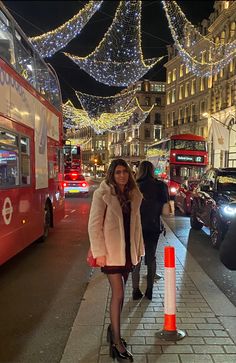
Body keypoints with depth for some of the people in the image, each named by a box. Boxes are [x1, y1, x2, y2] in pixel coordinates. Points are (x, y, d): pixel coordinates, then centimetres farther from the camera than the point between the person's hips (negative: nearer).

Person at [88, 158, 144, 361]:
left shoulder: (134, 195, 7)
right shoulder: (103, 194, -9)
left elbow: (136, 223, 13)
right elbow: (94, 225, -11)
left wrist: (138, 249, 12)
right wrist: (99, 252, -15)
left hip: (128, 250, 5)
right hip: (111, 251, -5)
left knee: (118, 293, 16)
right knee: (118, 295, -3)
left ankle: (113, 329, 36)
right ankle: (117, 343, 12)